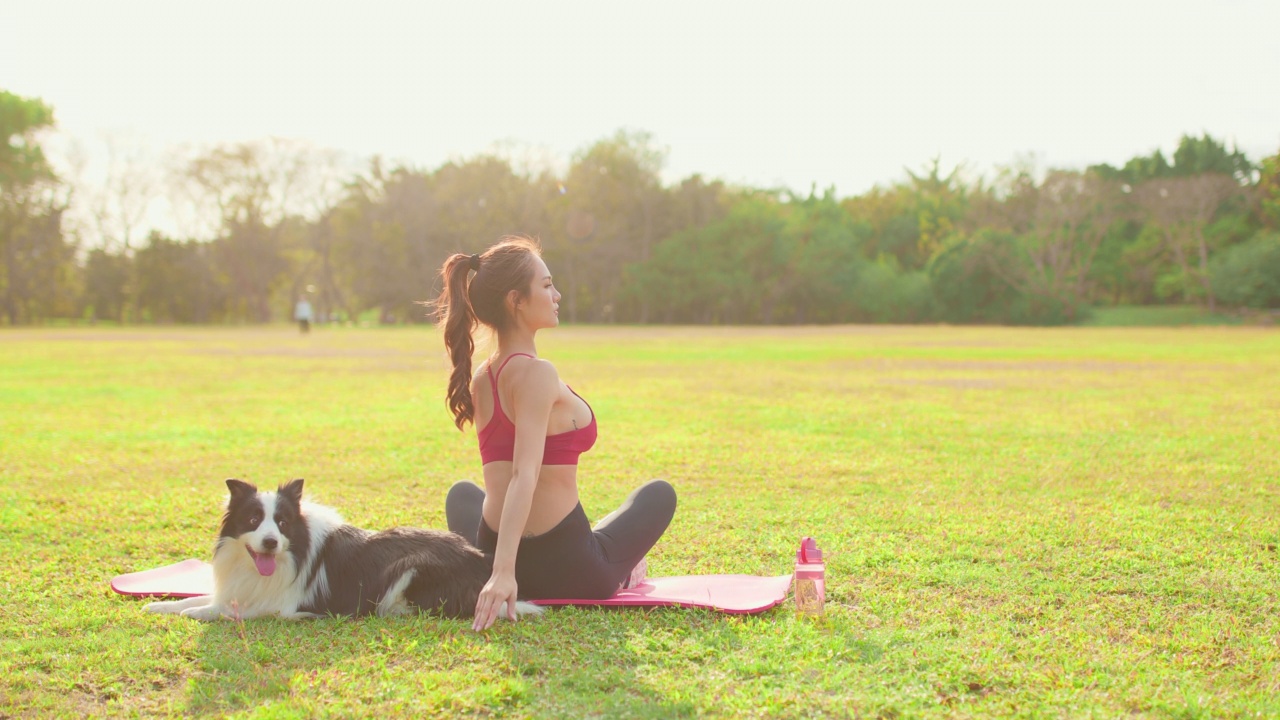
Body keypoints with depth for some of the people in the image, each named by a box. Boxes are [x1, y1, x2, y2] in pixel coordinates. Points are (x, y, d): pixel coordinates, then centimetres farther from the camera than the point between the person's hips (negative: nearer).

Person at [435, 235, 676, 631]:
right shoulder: (536, 374, -20)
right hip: (570, 572, -5)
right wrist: (505, 571, -35)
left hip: (487, 554, 5)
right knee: (660, 493, 24)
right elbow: (524, 476, -29)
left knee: (462, 493, 40)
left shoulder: (479, 379, 4)